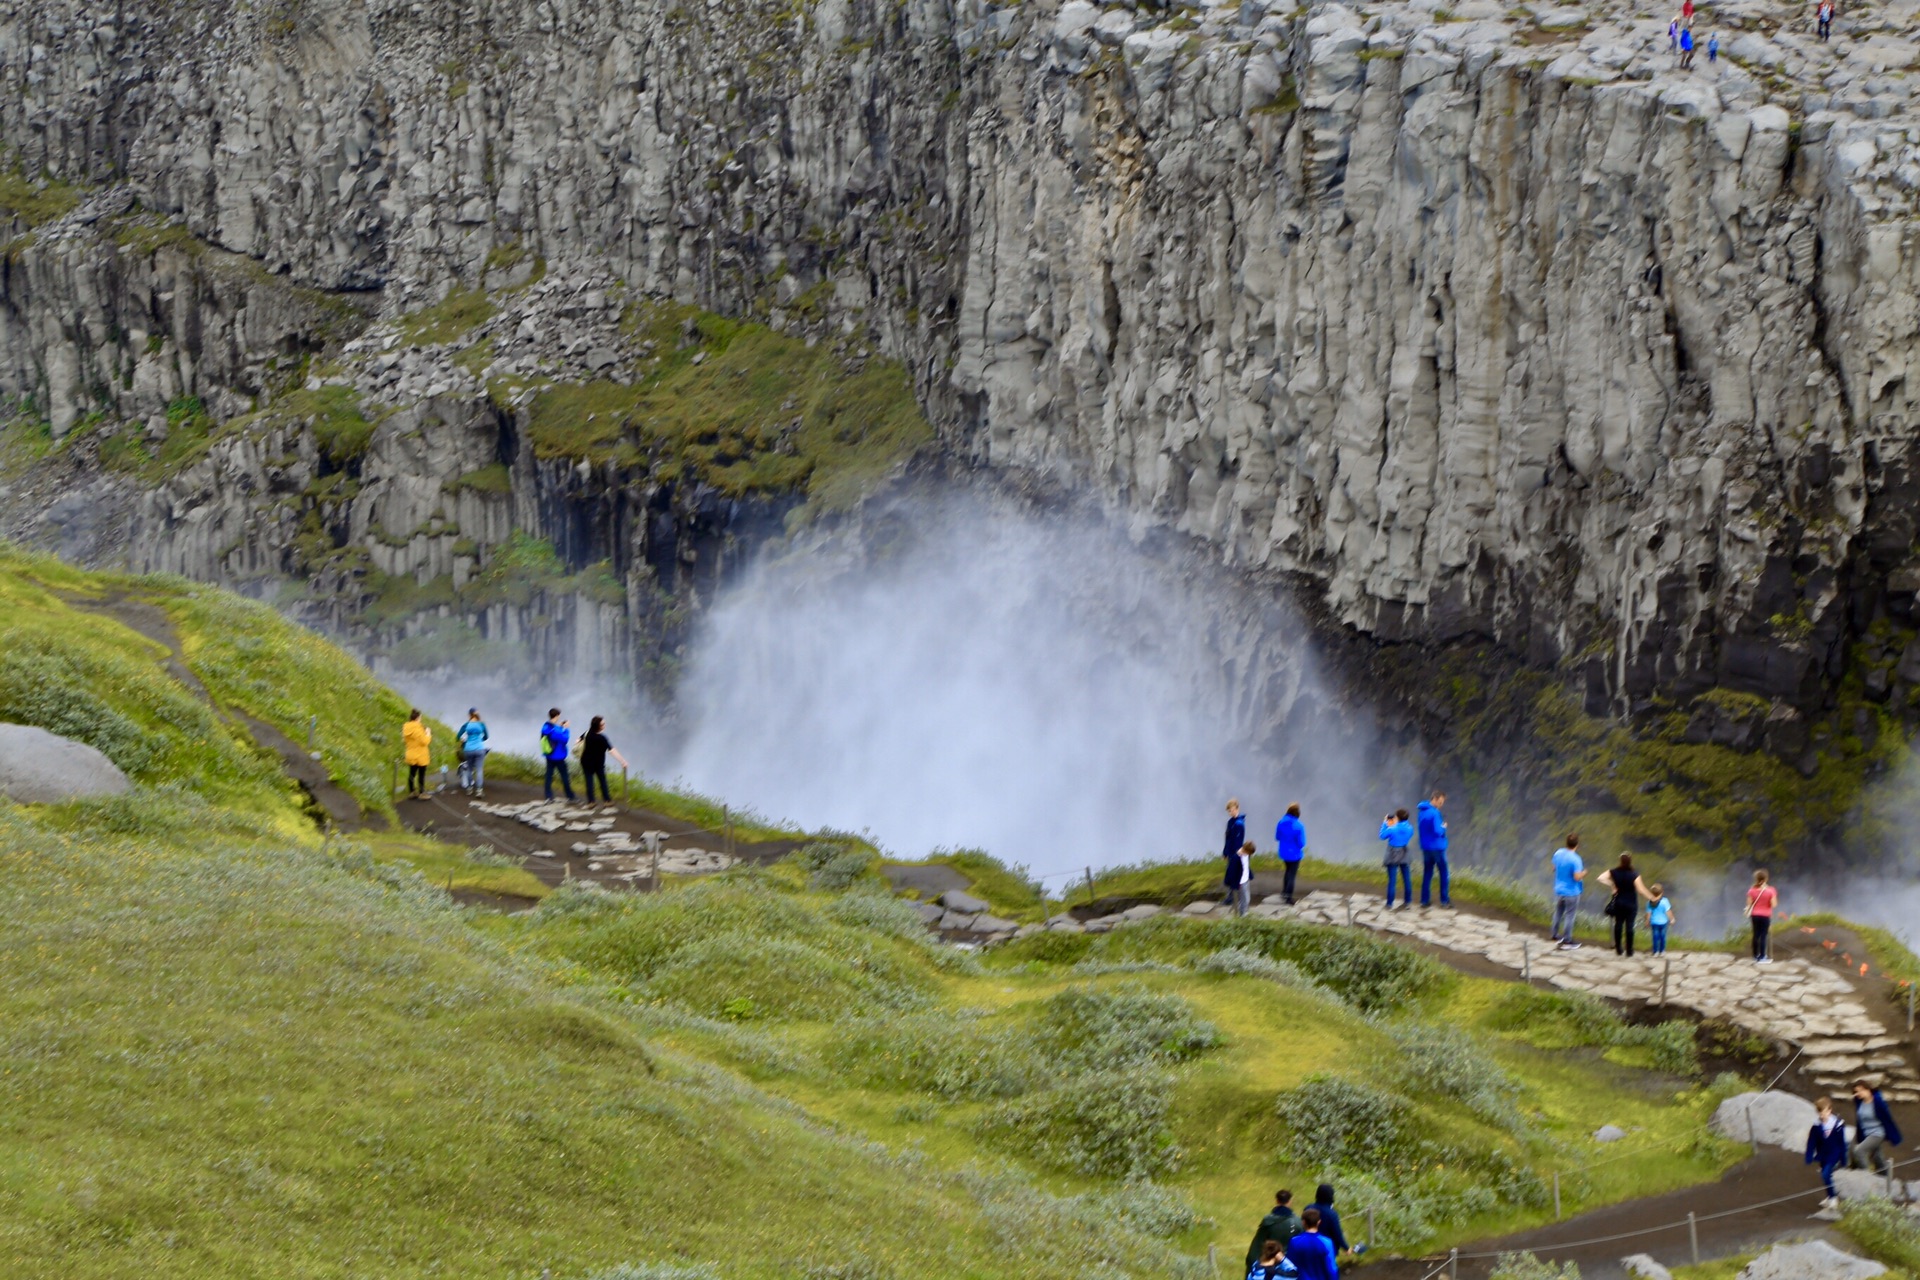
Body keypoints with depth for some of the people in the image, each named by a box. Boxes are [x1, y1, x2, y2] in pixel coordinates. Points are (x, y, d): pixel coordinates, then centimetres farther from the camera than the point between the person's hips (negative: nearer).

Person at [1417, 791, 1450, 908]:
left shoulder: (1422, 812, 8)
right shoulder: (1435, 813, -18)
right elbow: (1437, 831, -24)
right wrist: (1443, 827, -4)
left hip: (1425, 848, 7)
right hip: (1437, 847, -7)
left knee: (1427, 874, 10)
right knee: (1443, 873, 4)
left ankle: (1424, 900, 9)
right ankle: (1445, 900, 5)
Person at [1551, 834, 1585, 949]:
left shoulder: (1558, 853, -5)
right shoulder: (1575, 859, -26)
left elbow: (1554, 868, 9)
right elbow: (1577, 877, -26)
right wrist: (1584, 873, -7)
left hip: (1558, 890, 6)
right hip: (1571, 892, -6)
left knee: (1558, 913, 21)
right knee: (1570, 916, 5)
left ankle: (1555, 935, 34)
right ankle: (1567, 941, 10)